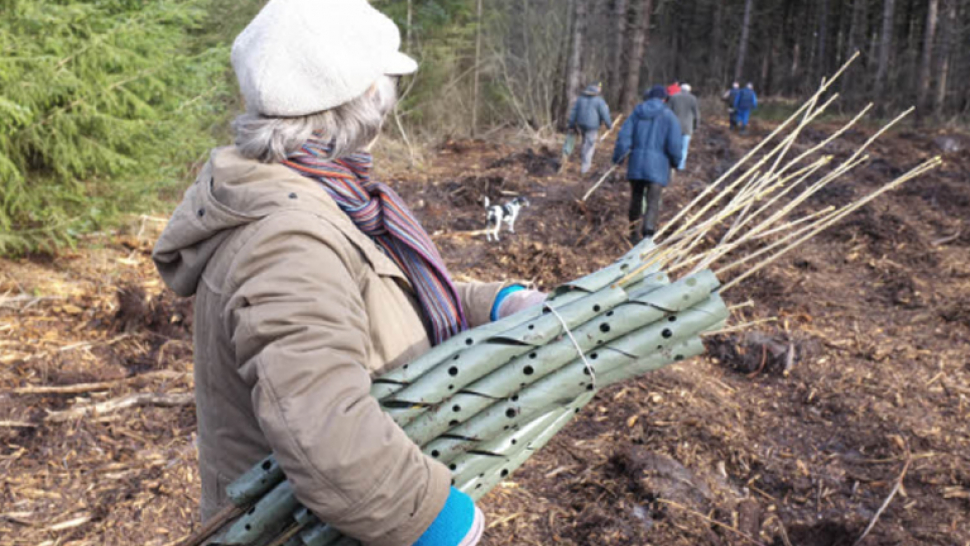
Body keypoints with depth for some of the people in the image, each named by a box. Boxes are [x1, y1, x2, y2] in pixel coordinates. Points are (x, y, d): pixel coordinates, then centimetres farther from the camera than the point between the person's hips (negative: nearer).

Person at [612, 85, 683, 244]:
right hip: (658, 166, -3)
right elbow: (675, 144, -8)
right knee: (652, 203, -5)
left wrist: (618, 158, 12)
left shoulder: (637, 113, 7)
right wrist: (675, 161, 10)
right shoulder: (669, 116, -2)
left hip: (636, 164, 3)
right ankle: (647, 237, -20)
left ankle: (634, 235, 30)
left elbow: (624, 137, 2)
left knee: (635, 200, 17)